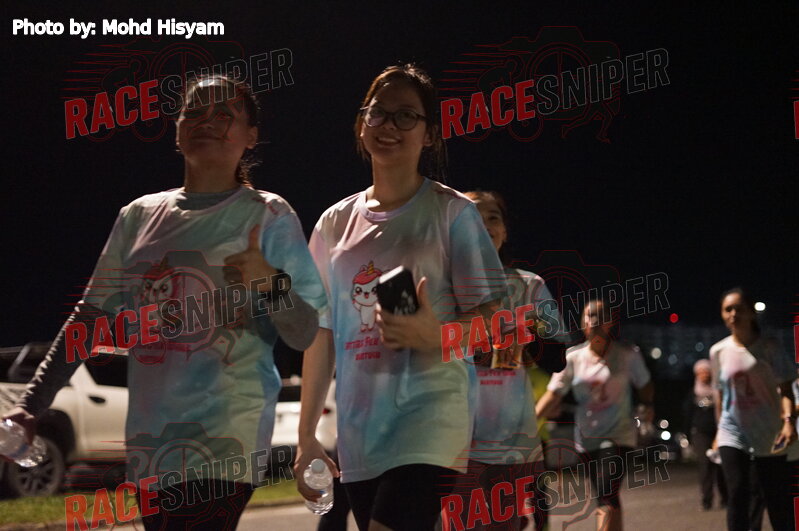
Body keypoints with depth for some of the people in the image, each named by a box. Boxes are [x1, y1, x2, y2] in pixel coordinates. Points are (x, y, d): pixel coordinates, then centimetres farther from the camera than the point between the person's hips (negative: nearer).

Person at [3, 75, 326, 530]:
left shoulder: (268, 217, 2)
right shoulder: (141, 216, 15)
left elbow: (305, 337, -3)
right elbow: (92, 317, 18)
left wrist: (270, 283, -23)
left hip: (225, 442, -5)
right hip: (150, 445, 5)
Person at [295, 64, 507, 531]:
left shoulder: (451, 212, 0)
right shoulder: (335, 223, 13)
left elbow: (490, 324, -2)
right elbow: (322, 335, 16)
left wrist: (434, 334, -23)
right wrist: (307, 436, 13)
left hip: (430, 417, -5)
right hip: (358, 432, 5)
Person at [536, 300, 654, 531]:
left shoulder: (627, 354, -6)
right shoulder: (573, 357, -1)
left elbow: (644, 384, 11)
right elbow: (553, 394, -4)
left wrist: (647, 404, -3)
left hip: (618, 436, -4)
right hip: (587, 438, 4)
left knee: (607, 497, -20)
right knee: (607, 499, 15)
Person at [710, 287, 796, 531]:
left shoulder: (768, 348, -4)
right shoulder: (718, 351, 4)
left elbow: (785, 389, -6)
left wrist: (788, 420, -22)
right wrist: (719, 432, 16)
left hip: (768, 434, -1)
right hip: (732, 434, 1)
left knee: (778, 498, 2)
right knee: (738, 495, -12)